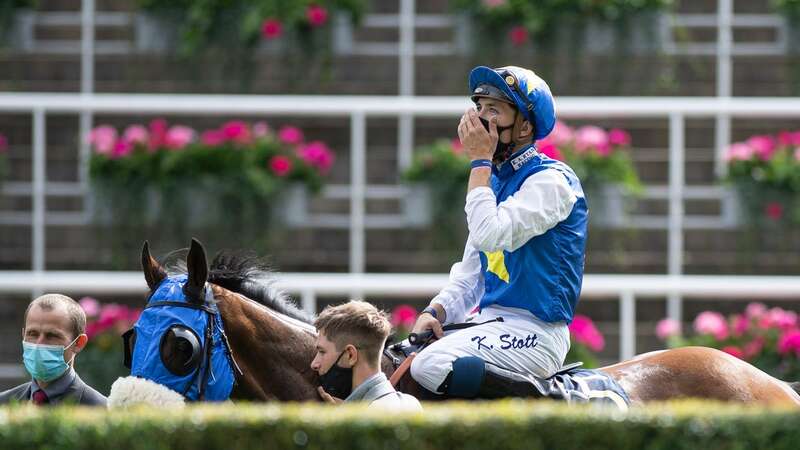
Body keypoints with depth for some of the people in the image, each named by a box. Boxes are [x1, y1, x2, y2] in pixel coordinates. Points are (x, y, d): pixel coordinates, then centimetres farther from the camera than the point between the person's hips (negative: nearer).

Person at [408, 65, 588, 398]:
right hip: (490, 324, 9)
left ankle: (546, 400, -17)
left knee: (431, 366, -28)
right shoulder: (494, 180, 18)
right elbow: (470, 273, 19)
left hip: (534, 332, -9)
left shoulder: (550, 180, -11)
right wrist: (435, 312, 0)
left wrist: (480, 160, -15)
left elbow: (489, 235, -25)